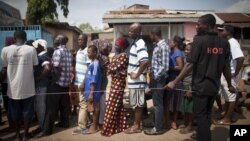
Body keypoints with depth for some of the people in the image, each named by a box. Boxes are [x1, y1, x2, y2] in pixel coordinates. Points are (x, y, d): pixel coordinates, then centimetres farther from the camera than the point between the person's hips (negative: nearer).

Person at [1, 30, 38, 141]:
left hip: (13, 88, 1)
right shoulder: (31, 50, -8)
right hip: (27, 87, -1)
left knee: (15, 113, 17)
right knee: (27, 112, 15)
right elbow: (36, 67, 1)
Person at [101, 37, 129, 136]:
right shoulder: (115, 56, 15)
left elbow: (116, 68, -18)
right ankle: (121, 125, 24)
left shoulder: (124, 56, -12)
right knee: (118, 104, 13)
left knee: (112, 105, -6)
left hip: (119, 82, -9)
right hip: (114, 81, 9)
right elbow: (110, 68, 12)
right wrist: (113, 70, -7)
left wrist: (110, 69, -1)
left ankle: (108, 129, 2)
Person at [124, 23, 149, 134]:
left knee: (138, 104, 3)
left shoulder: (140, 44, -18)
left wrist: (137, 74, -22)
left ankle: (137, 126, 14)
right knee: (135, 104, 16)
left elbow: (145, 62, -32)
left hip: (137, 81, -10)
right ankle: (136, 124, 27)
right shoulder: (135, 43, 13)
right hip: (133, 80, 10)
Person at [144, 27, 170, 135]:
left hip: (158, 79, -9)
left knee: (158, 103, 0)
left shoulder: (163, 47, -17)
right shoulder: (157, 45, 12)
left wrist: (155, 77, -17)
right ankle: (157, 123, 31)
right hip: (154, 78, 9)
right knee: (156, 102, 18)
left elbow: (165, 66, -22)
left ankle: (158, 128, 12)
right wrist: (152, 75, 13)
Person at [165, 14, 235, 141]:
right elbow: (226, 67, 6)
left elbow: (190, 65, -18)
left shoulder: (199, 40, -14)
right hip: (214, 85, 6)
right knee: (207, 113, 22)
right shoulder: (224, 43, 2)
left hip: (200, 85, -6)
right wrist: (229, 84, 19)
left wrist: (174, 82, -15)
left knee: (201, 115, 5)